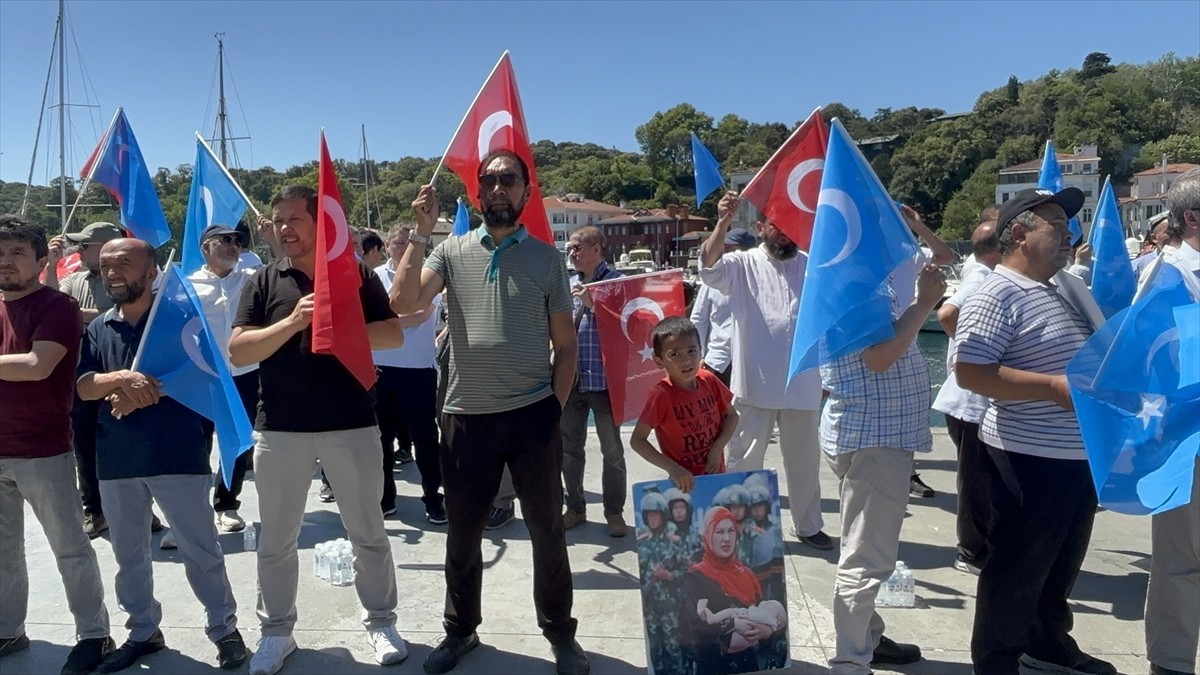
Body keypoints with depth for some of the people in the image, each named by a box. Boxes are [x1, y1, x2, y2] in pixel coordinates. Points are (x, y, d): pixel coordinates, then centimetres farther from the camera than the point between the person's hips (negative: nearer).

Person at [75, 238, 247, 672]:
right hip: (116, 457, 5)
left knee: (200, 548, 2)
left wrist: (137, 389, -15)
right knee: (127, 551, 15)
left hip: (177, 453, -5)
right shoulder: (97, 329, 10)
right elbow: (84, 387, 1)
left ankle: (224, 629, 15)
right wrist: (122, 379, -19)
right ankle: (143, 632, 30)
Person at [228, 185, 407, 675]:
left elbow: (394, 335, -2)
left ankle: (380, 621, 25)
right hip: (280, 427, 1)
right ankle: (276, 630, 27)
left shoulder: (356, 274, 3)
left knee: (368, 533, 9)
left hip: (352, 423, -1)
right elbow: (237, 353, -3)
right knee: (276, 539, 11)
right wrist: (293, 322, -17)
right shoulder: (263, 282, 5)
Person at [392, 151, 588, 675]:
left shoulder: (546, 258, 4)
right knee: (463, 533, 14)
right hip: (466, 416, 1)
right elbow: (404, 303, -11)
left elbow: (566, 342, 6)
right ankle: (460, 631, 34)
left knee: (547, 530, 9)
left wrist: (555, 407, -3)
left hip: (533, 414, 0)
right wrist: (421, 234, -12)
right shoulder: (451, 252, 4)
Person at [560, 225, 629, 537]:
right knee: (569, 447, 12)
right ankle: (575, 508, 26)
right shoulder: (570, 286, 11)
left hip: (604, 379, -5)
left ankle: (614, 512, 18)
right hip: (571, 378, 6)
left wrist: (593, 303, -20)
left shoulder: (616, 281, -5)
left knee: (612, 450, 6)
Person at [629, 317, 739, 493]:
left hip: (717, 476, 5)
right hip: (685, 482, -5)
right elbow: (637, 440, -19)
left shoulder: (709, 381, -3)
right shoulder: (661, 395, -18)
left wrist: (717, 448, -7)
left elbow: (731, 415, 10)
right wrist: (672, 468, -28)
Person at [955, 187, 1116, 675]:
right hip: (1031, 457, -9)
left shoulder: (1065, 287, 11)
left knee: (1061, 562, 23)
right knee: (1017, 566, 4)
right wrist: (1054, 386, -25)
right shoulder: (998, 295, -17)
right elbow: (970, 373, -25)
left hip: (1082, 452, 9)